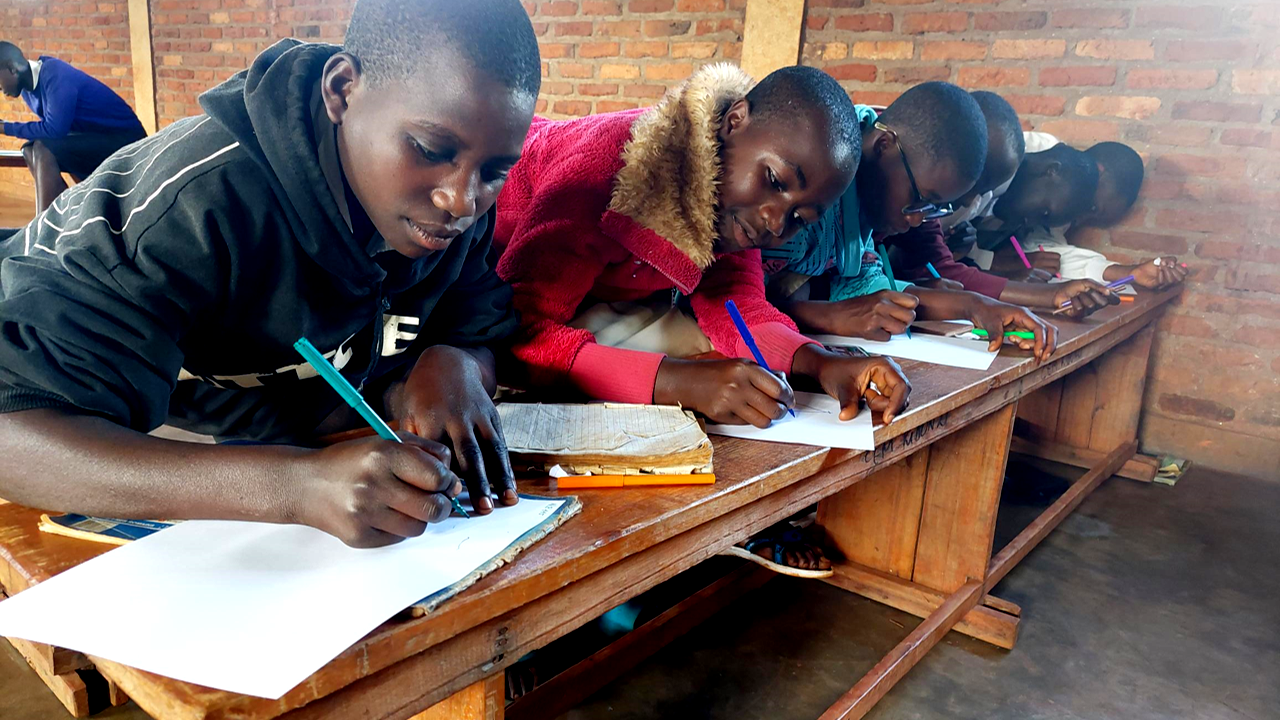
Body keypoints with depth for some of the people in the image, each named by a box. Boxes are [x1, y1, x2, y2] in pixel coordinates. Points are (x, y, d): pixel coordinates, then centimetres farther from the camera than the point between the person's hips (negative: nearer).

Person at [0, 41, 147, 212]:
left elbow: (54, 130, -26)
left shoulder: (54, 75, -20)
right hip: (96, 140, 10)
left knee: (42, 149, -22)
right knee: (30, 151, 4)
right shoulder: (28, 89, 8)